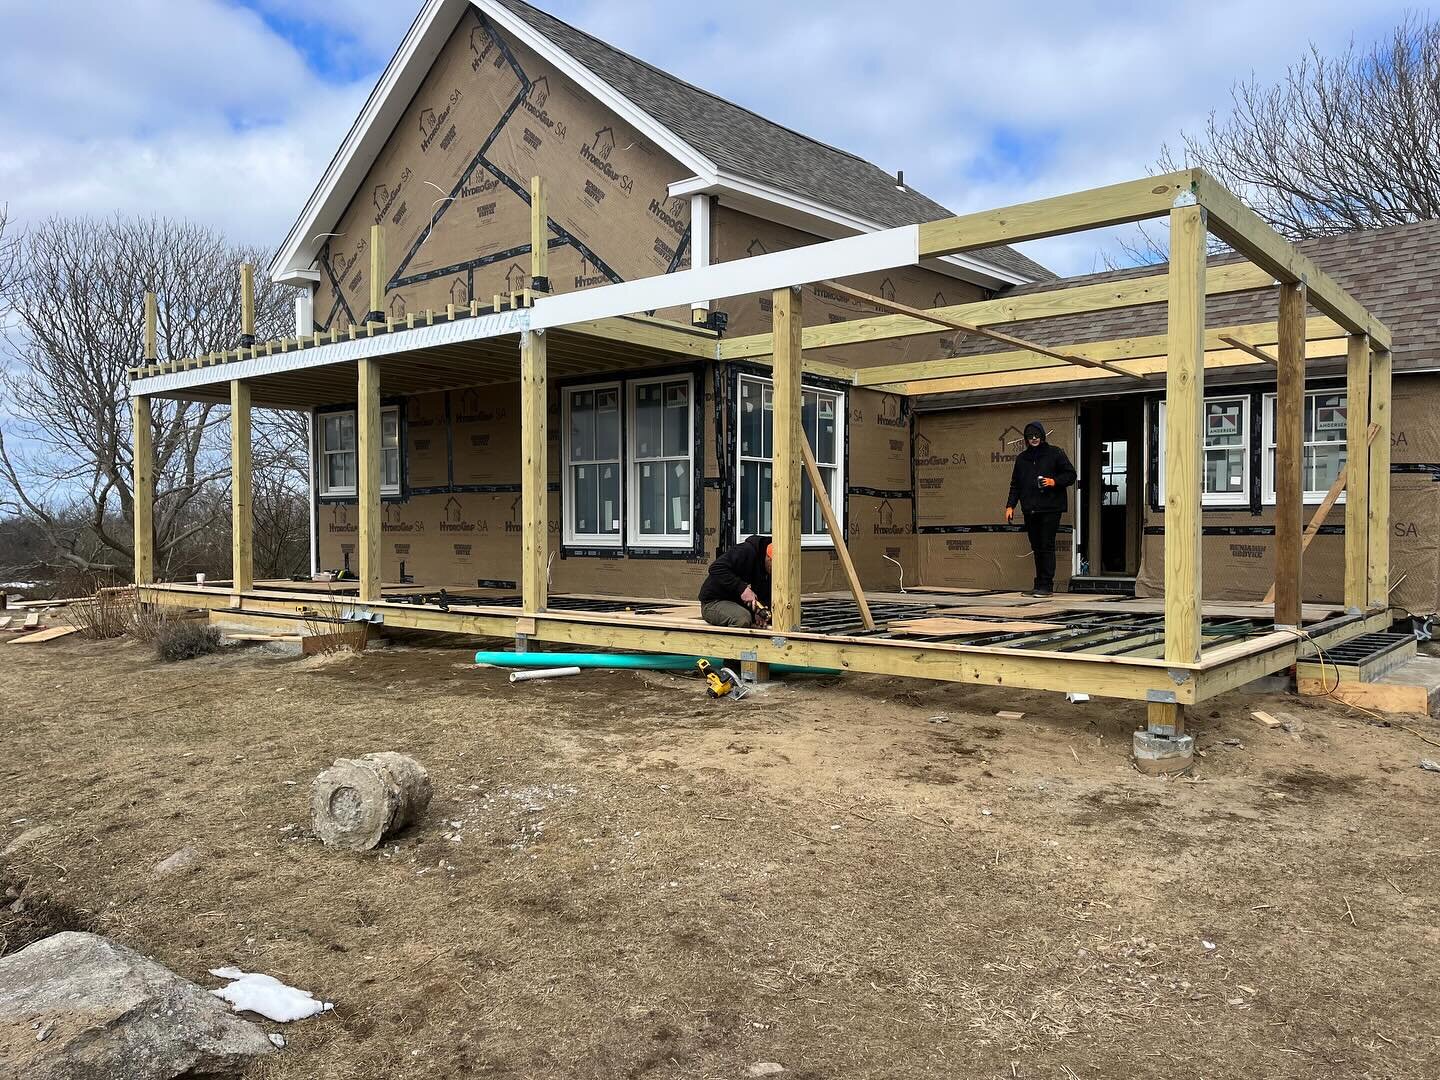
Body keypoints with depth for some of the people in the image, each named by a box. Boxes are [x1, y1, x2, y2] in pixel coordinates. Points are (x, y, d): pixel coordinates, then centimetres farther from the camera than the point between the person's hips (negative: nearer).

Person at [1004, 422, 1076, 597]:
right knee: (1037, 548, 7)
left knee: (1047, 546, -8)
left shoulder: (1054, 453, 3)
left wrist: (1054, 481, -13)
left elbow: (1071, 474, 4)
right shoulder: (1021, 458, 17)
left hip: (1050, 508, -5)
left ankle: (1047, 585, -6)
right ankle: (1039, 584, 11)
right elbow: (1015, 484, 21)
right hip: (1030, 510, 5)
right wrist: (1010, 505, 11)